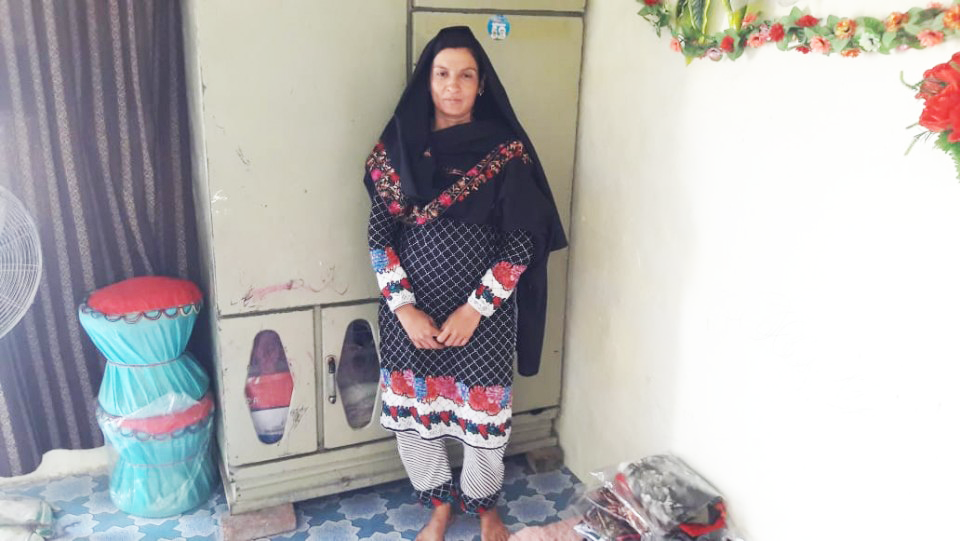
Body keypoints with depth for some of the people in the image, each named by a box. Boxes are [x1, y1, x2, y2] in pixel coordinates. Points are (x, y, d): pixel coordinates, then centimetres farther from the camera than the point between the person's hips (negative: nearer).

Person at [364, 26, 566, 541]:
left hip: (481, 313, -2)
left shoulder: (505, 152, -6)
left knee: (483, 419, 9)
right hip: (411, 312, 2)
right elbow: (379, 236, -2)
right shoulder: (398, 145, 0)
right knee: (412, 417, 12)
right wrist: (404, 309, -11)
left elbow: (521, 243, -8)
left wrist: (473, 310, -14)